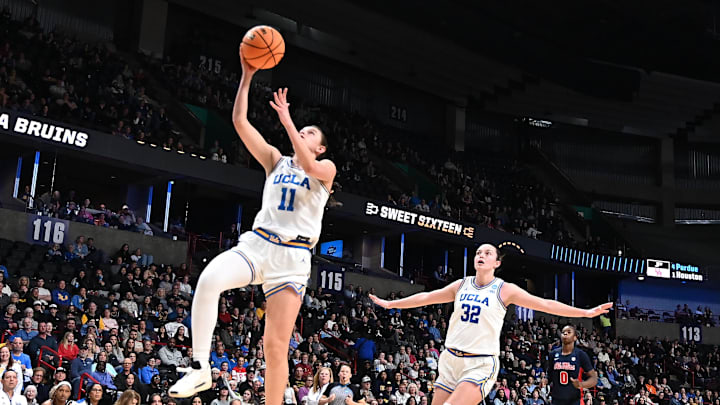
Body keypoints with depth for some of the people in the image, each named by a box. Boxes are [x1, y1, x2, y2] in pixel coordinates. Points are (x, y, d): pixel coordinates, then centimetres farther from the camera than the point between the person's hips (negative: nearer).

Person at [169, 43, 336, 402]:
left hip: (292, 256, -2)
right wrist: (247, 75, 1)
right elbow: (240, 122, 8)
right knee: (209, 280, -30)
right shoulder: (276, 161, 17)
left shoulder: (326, 168, 8)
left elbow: (307, 165, -18)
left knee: (276, 346, -4)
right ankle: (200, 367, -24)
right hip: (256, 244, 2)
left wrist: (285, 118, -16)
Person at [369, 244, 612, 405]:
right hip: (451, 359, 5)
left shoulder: (505, 289, -2)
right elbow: (426, 297, 17)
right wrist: (389, 304, 22)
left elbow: (546, 305, -1)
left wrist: (586, 313, -5)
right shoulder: (462, 285, 9)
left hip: (481, 364, -5)